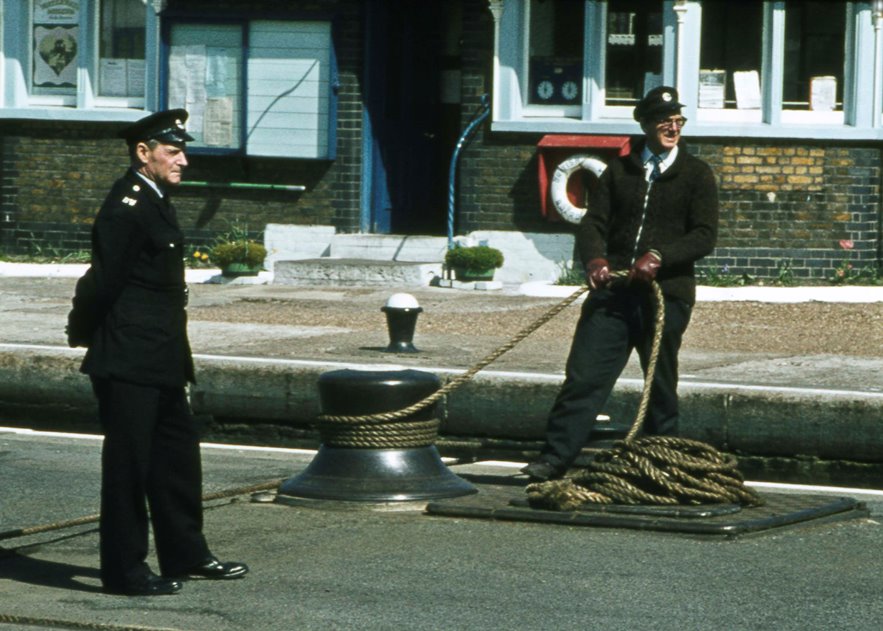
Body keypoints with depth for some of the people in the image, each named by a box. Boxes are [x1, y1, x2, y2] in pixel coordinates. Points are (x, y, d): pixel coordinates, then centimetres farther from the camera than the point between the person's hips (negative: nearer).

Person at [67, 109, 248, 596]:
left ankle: (185, 555, 27)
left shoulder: (154, 201, 14)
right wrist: (82, 332, -7)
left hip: (161, 361, 10)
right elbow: (104, 278, -19)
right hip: (128, 363, -10)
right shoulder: (126, 208, -18)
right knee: (128, 462, -3)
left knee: (178, 453, 16)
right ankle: (124, 570, 4)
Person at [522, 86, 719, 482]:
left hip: (666, 294, -2)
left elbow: (705, 237, -3)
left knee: (661, 387, 6)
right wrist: (594, 259, -15)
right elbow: (592, 223, 7)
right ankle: (554, 460, -9)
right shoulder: (619, 171, 16)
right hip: (613, 291, 2)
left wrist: (659, 256, -18)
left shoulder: (696, 175, 7)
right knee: (584, 376, -7)